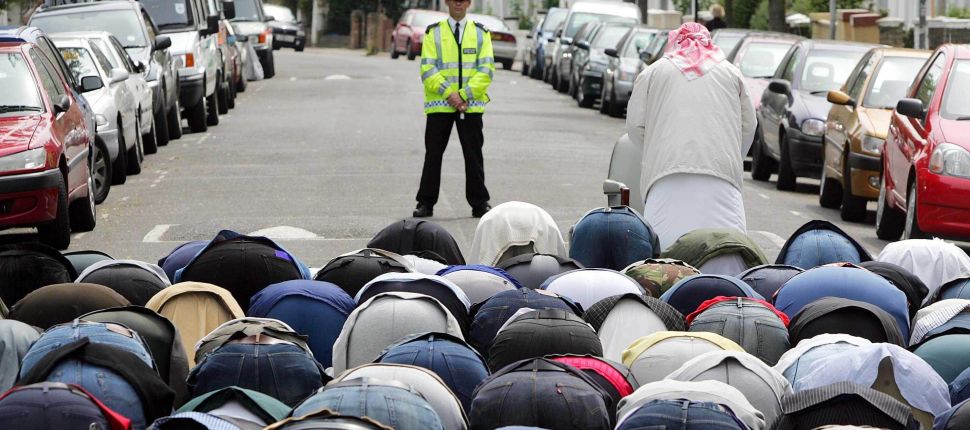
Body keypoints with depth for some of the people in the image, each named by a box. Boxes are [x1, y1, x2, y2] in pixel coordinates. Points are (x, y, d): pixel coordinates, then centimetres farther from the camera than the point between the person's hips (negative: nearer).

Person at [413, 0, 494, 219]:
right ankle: (426, 202, 8)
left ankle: (479, 203, 9)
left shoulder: (481, 33, 8)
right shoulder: (433, 32, 5)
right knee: (433, 154, 2)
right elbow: (427, 69, -2)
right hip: (439, 104, 0)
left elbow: (487, 69, 0)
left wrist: (464, 94, -11)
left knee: (474, 155, 3)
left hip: (471, 104, 0)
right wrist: (448, 93, -14)